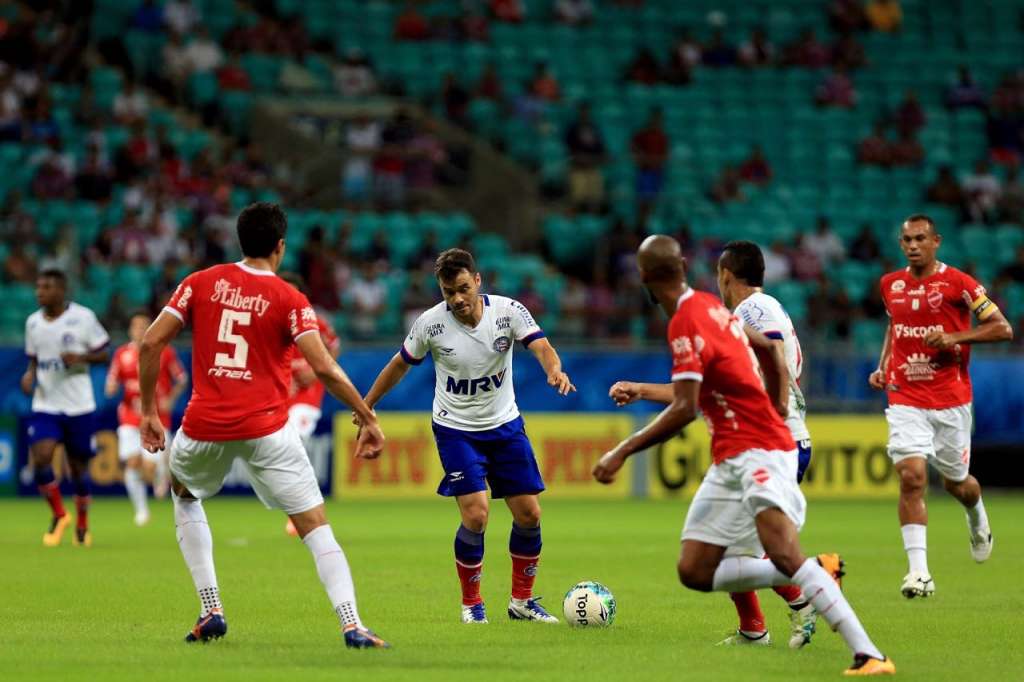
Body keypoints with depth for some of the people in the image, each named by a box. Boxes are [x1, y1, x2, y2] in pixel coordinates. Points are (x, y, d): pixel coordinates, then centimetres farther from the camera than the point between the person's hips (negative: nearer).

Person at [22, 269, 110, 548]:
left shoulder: (83, 317, -6)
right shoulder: (33, 322, 5)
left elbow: (103, 354, -1)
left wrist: (80, 357, -19)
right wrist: (29, 375, -4)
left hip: (78, 406, -2)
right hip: (45, 406, 2)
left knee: (78, 465, 5)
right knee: (41, 457, -18)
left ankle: (82, 524, 27)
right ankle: (59, 515, 4)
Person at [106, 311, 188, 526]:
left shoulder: (165, 353, -2)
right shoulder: (122, 354, 4)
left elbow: (182, 379, 7)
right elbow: (111, 386, 9)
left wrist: (170, 400, -5)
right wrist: (112, 387, -14)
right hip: (130, 418, 2)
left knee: (150, 466, -12)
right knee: (132, 463, -10)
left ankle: (162, 471, 26)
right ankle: (141, 510, 6)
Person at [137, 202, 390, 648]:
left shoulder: (201, 283, 6)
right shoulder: (289, 300, -2)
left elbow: (150, 344, 1)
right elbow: (324, 368, -12)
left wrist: (149, 411, 10)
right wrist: (368, 419, -3)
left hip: (204, 426, 2)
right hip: (266, 428, -2)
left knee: (184, 494, 31)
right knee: (315, 525, 2)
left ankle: (211, 611, 21)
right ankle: (352, 625, -14)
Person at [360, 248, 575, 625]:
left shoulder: (508, 311, -14)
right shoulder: (431, 324, -15)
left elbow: (540, 346, -27)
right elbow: (401, 364, 2)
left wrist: (555, 369, -50)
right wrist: (367, 405, 10)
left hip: (505, 425, 3)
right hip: (456, 429, -2)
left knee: (529, 513, 1)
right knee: (476, 515, -15)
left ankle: (522, 601, 20)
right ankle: (471, 603, 5)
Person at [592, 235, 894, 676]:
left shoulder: (685, 324, -15)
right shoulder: (708, 306, 12)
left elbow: (683, 410, -23)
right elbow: (766, 348, 26)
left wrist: (623, 452, -19)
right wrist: (773, 413, 37)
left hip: (759, 452, -10)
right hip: (729, 461, 10)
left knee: (781, 553, -27)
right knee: (694, 571, 3)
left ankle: (869, 655, -32)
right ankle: (815, 572, 6)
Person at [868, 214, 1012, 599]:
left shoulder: (957, 283, -7)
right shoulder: (890, 285, 7)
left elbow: (1003, 329, -7)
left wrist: (955, 337, -19)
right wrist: (882, 368, 12)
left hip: (951, 400, -2)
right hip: (905, 399, 2)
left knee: (956, 483, 12)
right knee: (911, 477, -16)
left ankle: (978, 521, 49)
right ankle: (918, 571, -18)